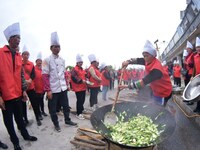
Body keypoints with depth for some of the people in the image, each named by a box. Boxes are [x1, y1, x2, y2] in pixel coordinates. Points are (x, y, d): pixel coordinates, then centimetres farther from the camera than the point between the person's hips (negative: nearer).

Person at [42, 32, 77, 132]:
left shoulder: (62, 60, 8)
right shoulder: (47, 60, -9)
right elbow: (45, 76, -12)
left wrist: (67, 84, 12)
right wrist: (48, 90, -16)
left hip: (63, 88, 5)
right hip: (53, 90, -5)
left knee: (66, 106, 16)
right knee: (53, 109, 10)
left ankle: (67, 120, 35)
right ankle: (56, 124, 29)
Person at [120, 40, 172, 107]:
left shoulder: (156, 69, -34)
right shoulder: (149, 61, -8)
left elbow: (144, 81, -39)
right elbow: (138, 60, -3)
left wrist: (128, 86, -42)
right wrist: (128, 61, -24)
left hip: (163, 94, -8)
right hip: (155, 90, 8)